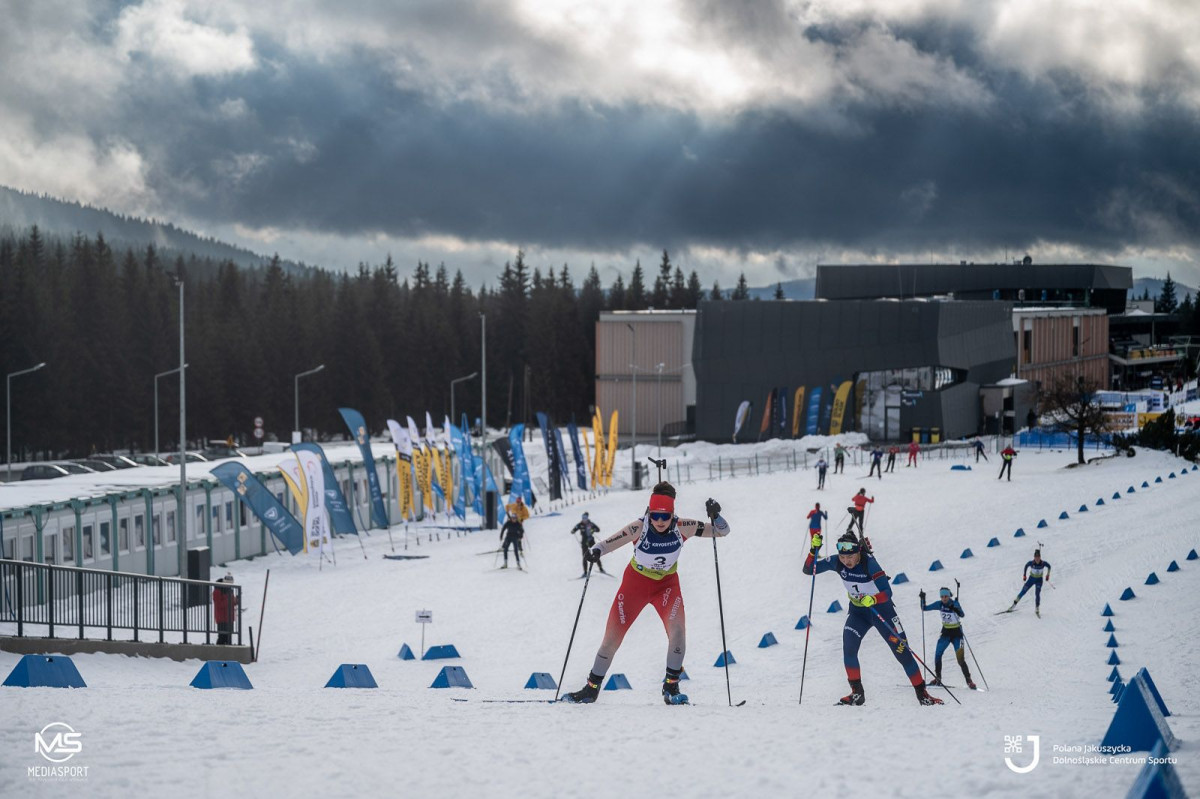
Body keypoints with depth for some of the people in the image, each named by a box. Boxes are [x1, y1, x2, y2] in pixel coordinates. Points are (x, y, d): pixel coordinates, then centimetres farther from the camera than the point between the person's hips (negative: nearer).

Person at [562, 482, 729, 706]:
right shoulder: (639, 528, -27)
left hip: (667, 583, 1)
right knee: (613, 636, 0)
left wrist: (715, 516, -37)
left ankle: (671, 687, -12)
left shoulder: (682, 528, -21)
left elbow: (721, 531, -16)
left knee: (677, 627, -24)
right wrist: (596, 550, -59)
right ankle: (592, 688, 18)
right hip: (636, 581, -1)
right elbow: (611, 542, -37)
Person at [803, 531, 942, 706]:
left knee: (902, 652, -2)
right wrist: (814, 549, -28)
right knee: (848, 646, -19)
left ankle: (922, 694, 11)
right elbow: (808, 569, -12)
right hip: (857, 611, 4)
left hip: (881, 610, -4)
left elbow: (887, 592, -31)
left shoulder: (869, 563, -29)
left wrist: (873, 599, -50)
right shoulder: (836, 562, -16)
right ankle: (857, 693, -7)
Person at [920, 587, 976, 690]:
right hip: (945, 632, 4)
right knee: (937, 654, -10)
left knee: (960, 658, -10)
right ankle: (938, 678, 2)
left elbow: (962, 615, -31)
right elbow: (924, 608, 3)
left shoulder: (954, 604, -16)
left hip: (956, 632, -4)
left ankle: (969, 681, -1)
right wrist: (922, 599, -14)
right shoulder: (939, 604, -3)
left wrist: (955, 609, -50)